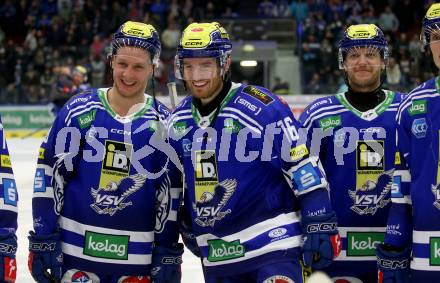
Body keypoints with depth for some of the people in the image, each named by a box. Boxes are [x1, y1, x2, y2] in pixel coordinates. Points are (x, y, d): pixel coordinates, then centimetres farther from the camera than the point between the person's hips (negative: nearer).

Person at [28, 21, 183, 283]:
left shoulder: (163, 123, 1)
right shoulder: (79, 110, -2)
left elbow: (171, 191, 4)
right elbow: (49, 176, -1)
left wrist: (169, 254, 1)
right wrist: (43, 241, -4)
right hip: (75, 253, -1)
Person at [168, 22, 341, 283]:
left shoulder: (261, 107, -12)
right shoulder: (178, 121, 7)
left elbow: (304, 167, -12)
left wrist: (321, 225, -14)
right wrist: (188, 229, 26)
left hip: (271, 242, -6)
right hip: (216, 256, 6)